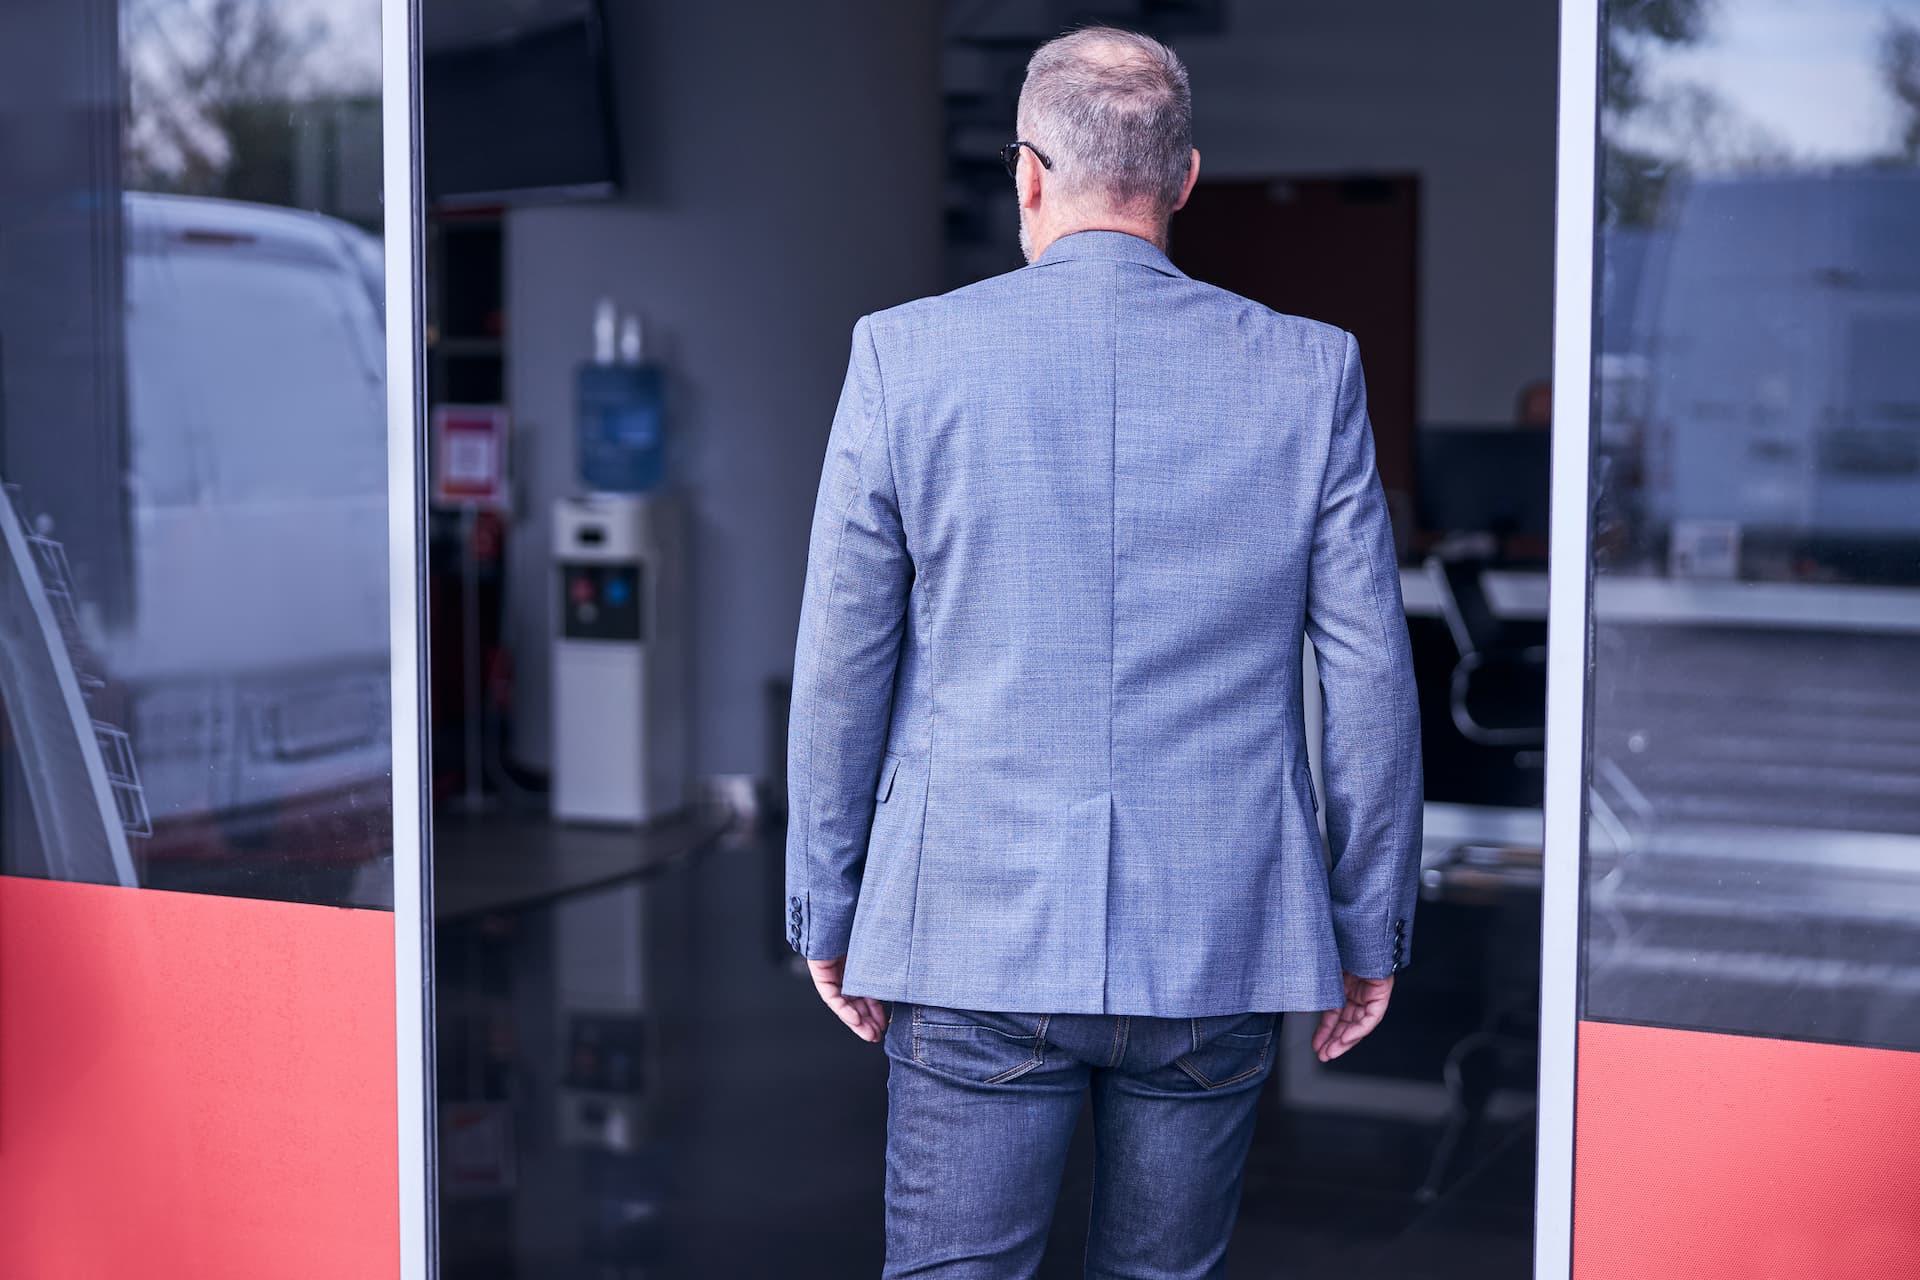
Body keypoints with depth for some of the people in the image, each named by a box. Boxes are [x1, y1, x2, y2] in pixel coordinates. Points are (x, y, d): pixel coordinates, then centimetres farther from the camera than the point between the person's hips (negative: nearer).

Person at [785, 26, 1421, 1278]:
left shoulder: (907, 355, -4)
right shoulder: (1311, 372, -1)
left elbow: (840, 668, 0)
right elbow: (1372, 680, 1)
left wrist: (827, 911, 10)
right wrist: (1371, 928, 11)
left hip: (975, 939, -1)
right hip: (1221, 942, 1)